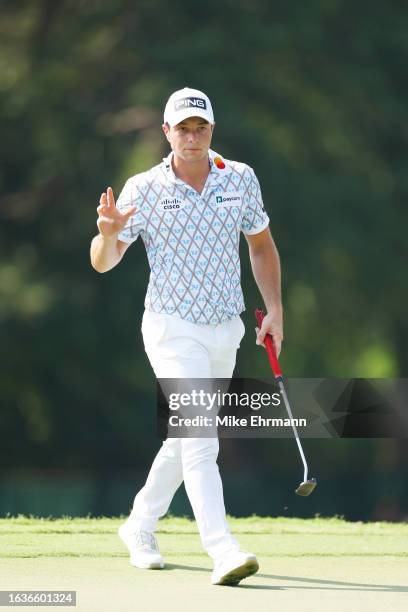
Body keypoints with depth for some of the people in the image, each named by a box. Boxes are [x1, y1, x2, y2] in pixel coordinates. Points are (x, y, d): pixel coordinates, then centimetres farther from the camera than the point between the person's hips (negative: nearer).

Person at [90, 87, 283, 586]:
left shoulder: (240, 179, 2)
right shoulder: (143, 189, -7)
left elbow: (261, 245, 15)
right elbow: (102, 264, -6)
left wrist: (274, 309, 6)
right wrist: (108, 233, -29)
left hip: (225, 332, 5)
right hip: (173, 330, -5)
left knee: (185, 439, 15)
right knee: (199, 437, -19)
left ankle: (139, 527, 35)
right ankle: (223, 551, -27)